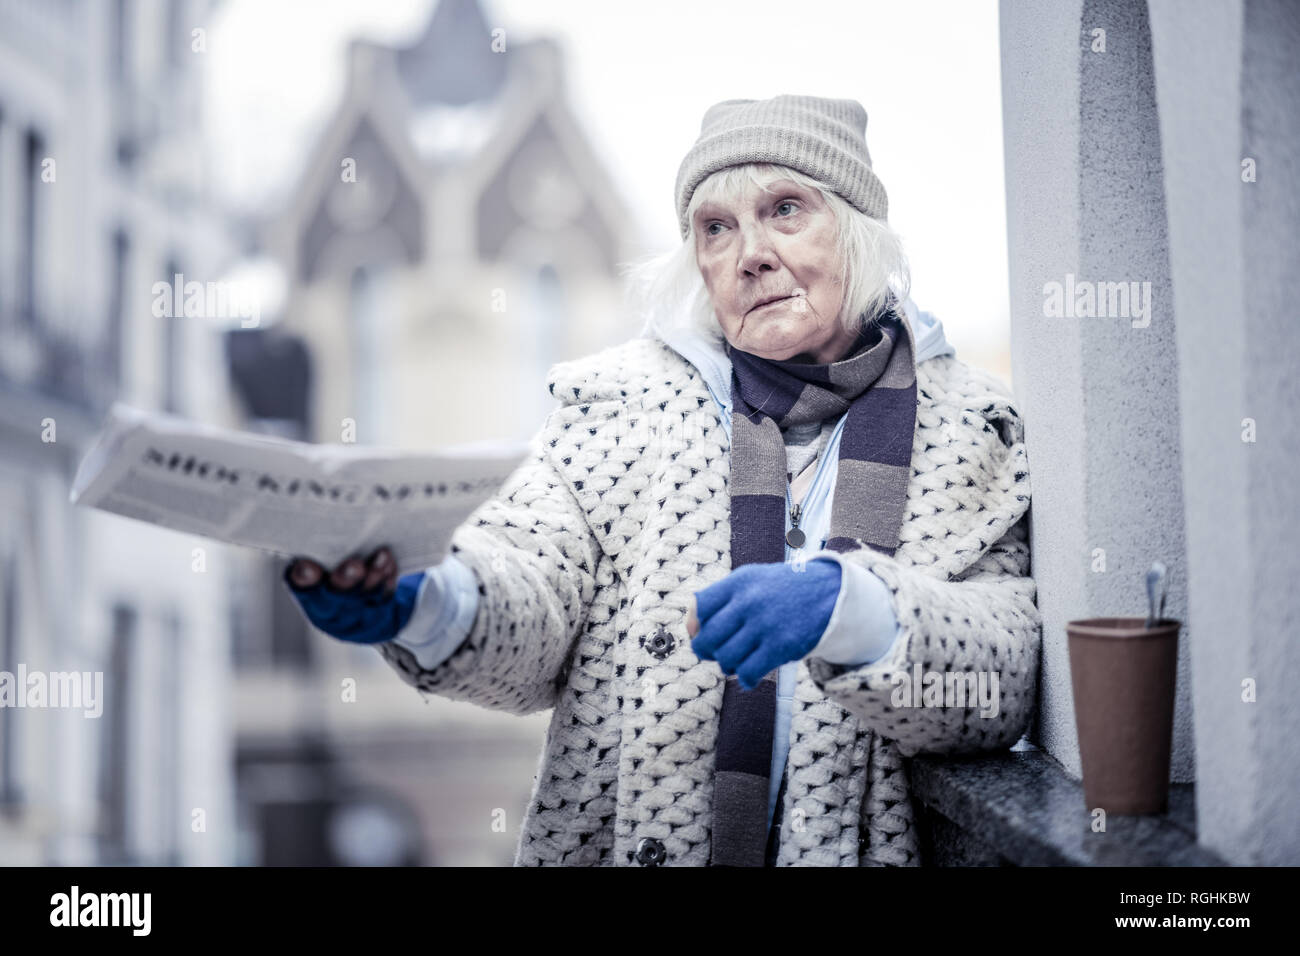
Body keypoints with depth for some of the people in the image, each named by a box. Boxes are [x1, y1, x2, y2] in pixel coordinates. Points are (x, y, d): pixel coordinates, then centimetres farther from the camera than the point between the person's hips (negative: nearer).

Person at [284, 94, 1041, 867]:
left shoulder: (976, 432, 5)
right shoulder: (623, 403, 7)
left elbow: (1008, 679, -5)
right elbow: (532, 602, -2)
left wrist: (848, 607, -22)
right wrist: (422, 603, -22)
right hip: (614, 838, 1)